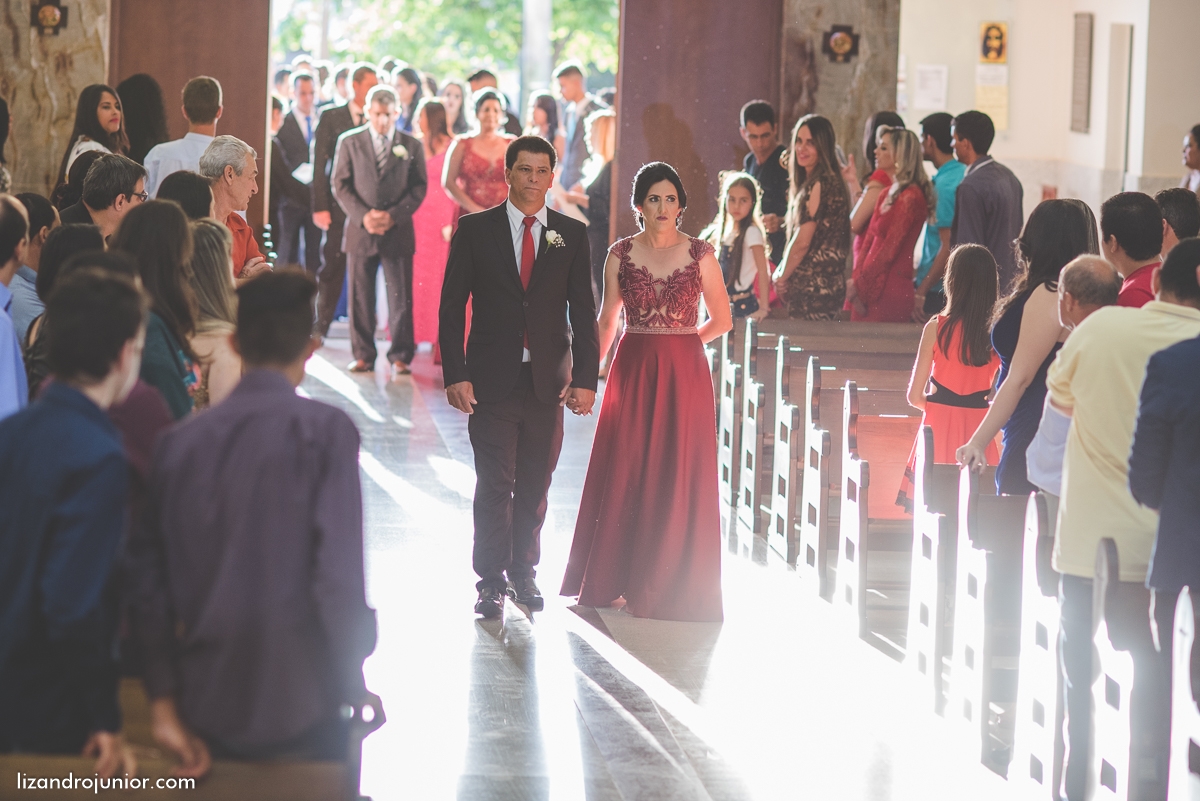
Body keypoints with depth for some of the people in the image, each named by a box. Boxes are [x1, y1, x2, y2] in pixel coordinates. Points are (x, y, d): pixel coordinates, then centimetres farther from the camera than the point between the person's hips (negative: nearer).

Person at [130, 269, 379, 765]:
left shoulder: (179, 441, 2)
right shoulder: (325, 431, -9)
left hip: (206, 718, 4)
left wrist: (165, 704, 5)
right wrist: (356, 685, -3)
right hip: (299, 714, -4)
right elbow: (340, 573, -17)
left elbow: (148, 580, 0)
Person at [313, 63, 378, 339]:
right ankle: (320, 325, 12)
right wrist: (319, 207, -7)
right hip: (339, 207, -1)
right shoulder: (331, 118, 3)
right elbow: (319, 165, 1)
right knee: (332, 269, 2)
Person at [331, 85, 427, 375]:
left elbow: (419, 188, 5)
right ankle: (363, 356, 9)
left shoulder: (412, 145, 7)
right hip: (360, 231, 0)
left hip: (398, 231, 0)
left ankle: (400, 356, 5)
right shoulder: (349, 142, 7)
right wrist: (363, 216, -9)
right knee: (360, 297, 2)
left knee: (400, 298, -2)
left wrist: (393, 215, -9)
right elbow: (340, 185, 4)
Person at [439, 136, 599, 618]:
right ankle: (491, 582, 4)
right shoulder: (475, 230, 2)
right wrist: (455, 374, -8)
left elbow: (583, 312, 5)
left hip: (548, 380, 2)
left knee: (535, 486, 8)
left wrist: (585, 379, -3)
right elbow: (452, 305, 1)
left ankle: (523, 573, 21)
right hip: (492, 379, -2)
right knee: (495, 484, -4)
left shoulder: (572, 235, 6)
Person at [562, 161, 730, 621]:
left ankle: (669, 586, 11)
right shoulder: (621, 255, 3)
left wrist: (676, 344, 8)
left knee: (677, 476, 1)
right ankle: (619, 579, 16)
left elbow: (721, 320, 7)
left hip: (684, 375, -1)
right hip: (632, 372, 1)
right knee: (623, 474, 3)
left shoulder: (700, 254, -1)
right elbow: (607, 320, 9)